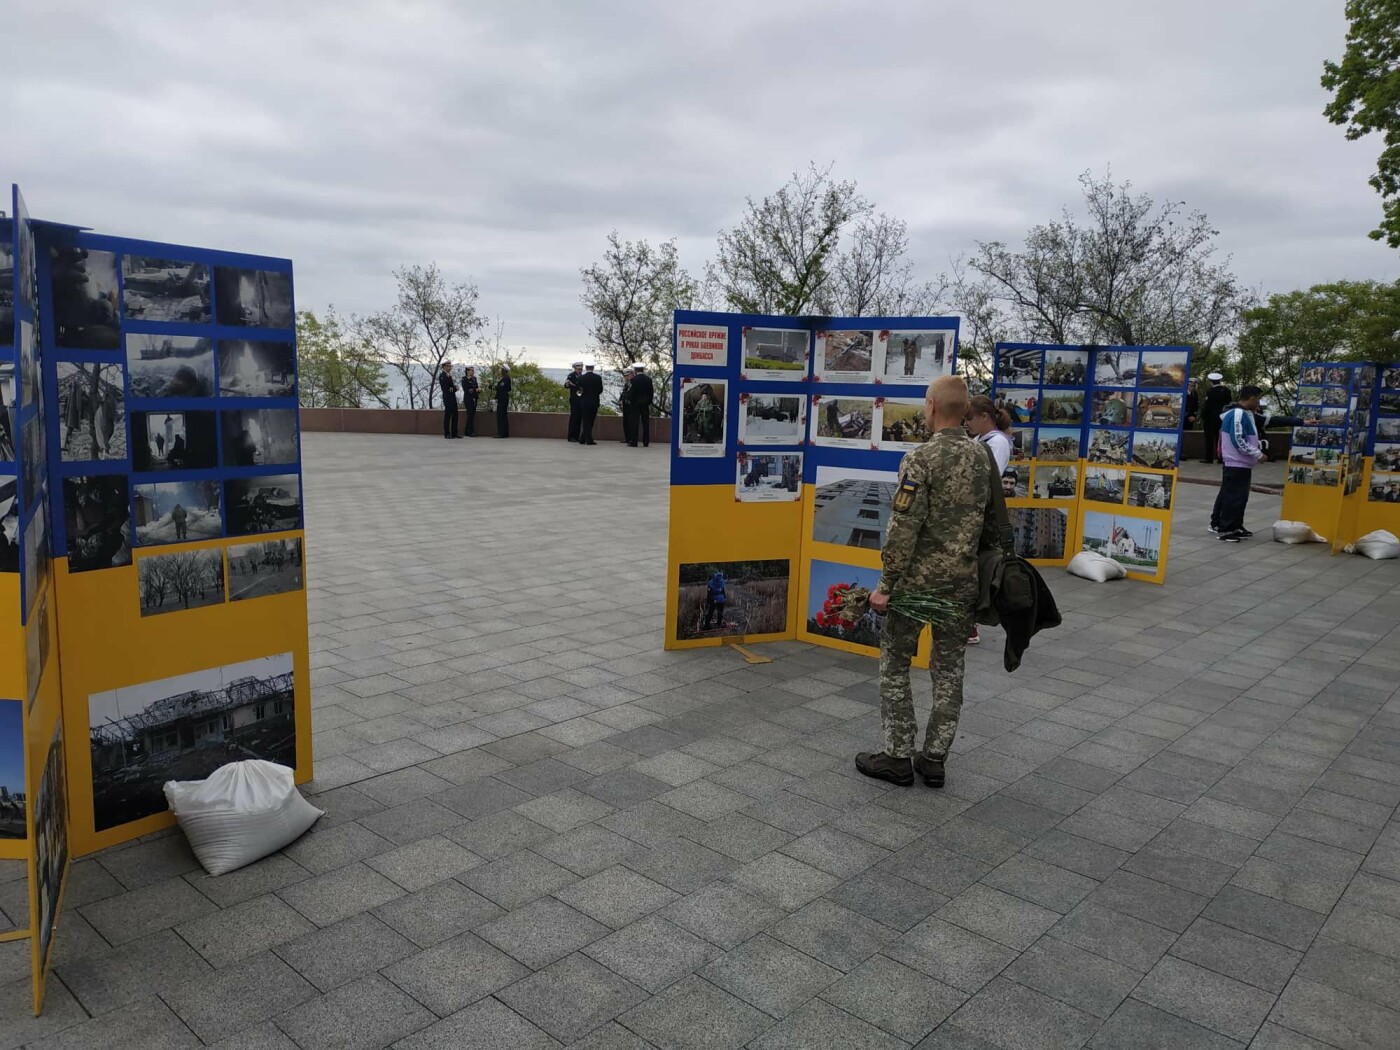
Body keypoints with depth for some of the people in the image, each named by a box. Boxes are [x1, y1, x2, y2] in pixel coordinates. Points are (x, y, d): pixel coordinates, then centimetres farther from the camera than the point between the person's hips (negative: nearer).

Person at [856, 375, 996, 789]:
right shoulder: (983, 459, 5)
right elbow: (991, 522, 10)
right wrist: (983, 571, 19)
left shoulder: (921, 459, -14)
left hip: (918, 579, -6)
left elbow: (904, 530, -18)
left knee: (895, 665, 7)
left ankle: (898, 757, 12)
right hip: (963, 580, 6)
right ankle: (934, 759, 18)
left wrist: (885, 585, -13)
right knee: (950, 669, 12)